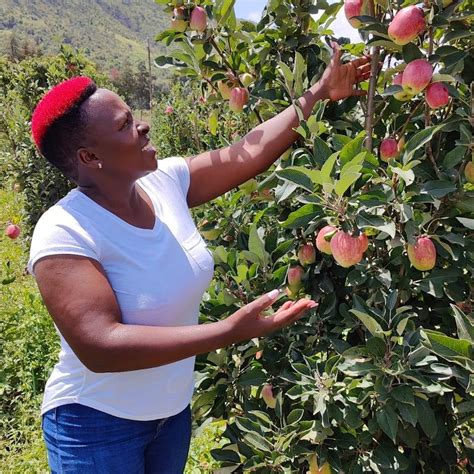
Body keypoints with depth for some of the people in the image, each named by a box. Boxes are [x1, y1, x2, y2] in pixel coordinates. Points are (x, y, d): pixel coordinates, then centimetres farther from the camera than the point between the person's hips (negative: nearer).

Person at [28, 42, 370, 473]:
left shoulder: (166, 182, -9)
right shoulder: (64, 233, -26)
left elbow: (248, 155, -4)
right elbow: (100, 347, -34)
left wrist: (320, 93, -1)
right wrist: (229, 332, -38)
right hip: (98, 424, -5)